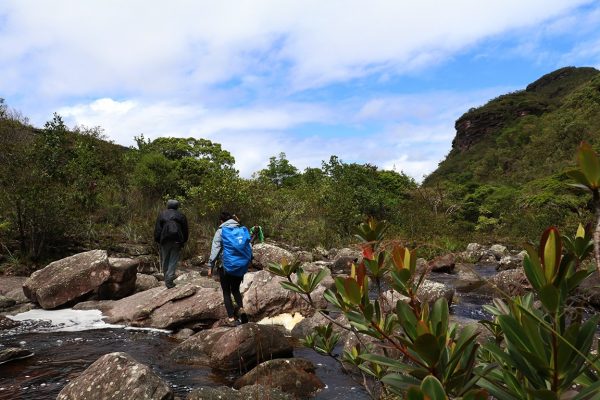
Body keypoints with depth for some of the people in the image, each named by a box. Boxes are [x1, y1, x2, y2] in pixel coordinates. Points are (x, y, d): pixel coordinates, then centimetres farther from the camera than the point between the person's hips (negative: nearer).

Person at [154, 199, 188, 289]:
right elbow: (185, 231, 8)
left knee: (164, 261, 13)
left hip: (165, 241, 0)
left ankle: (167, 279, 21)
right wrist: (183, 242, 15)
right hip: (177, 241, 0)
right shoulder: (181, 215, 6)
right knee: (173, 262, 2)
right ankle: (169, 281, -6)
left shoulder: (162, 214, 4)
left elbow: (157, 230, 0)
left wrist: (158, 241, 6)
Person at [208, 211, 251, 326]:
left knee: (226, 292, 11)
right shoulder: (243, 230, 7)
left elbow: (215, 250, -7)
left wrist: (211, 266, 0)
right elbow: (249, 248, 8)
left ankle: (231, 318, 6)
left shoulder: (221, 231, -4)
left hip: (226, 266, -4)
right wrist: (247, 261, 17)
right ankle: (241, 309, 2)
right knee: (235, 289, 22)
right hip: (242, 266, 4)